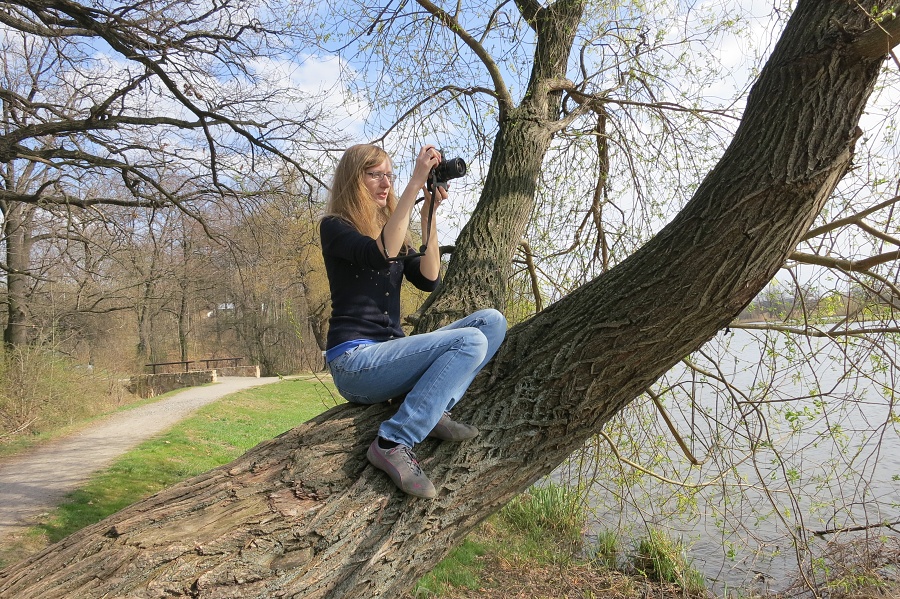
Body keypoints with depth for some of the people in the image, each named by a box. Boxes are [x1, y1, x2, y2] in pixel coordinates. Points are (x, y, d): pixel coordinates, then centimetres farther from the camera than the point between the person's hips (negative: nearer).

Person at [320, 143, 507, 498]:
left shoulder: (392, 229, 20)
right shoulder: (334, 227, -2)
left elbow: (429, 279, 5)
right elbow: (381, 254, -25)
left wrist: (429, 215, -3)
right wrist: (416, 183, -24)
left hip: (391, 352, 8)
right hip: (354, 361, -7)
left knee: (492, 321, -6)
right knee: (469, 342, -24)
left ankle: (433, 410, -18)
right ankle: (394, 444, -23)